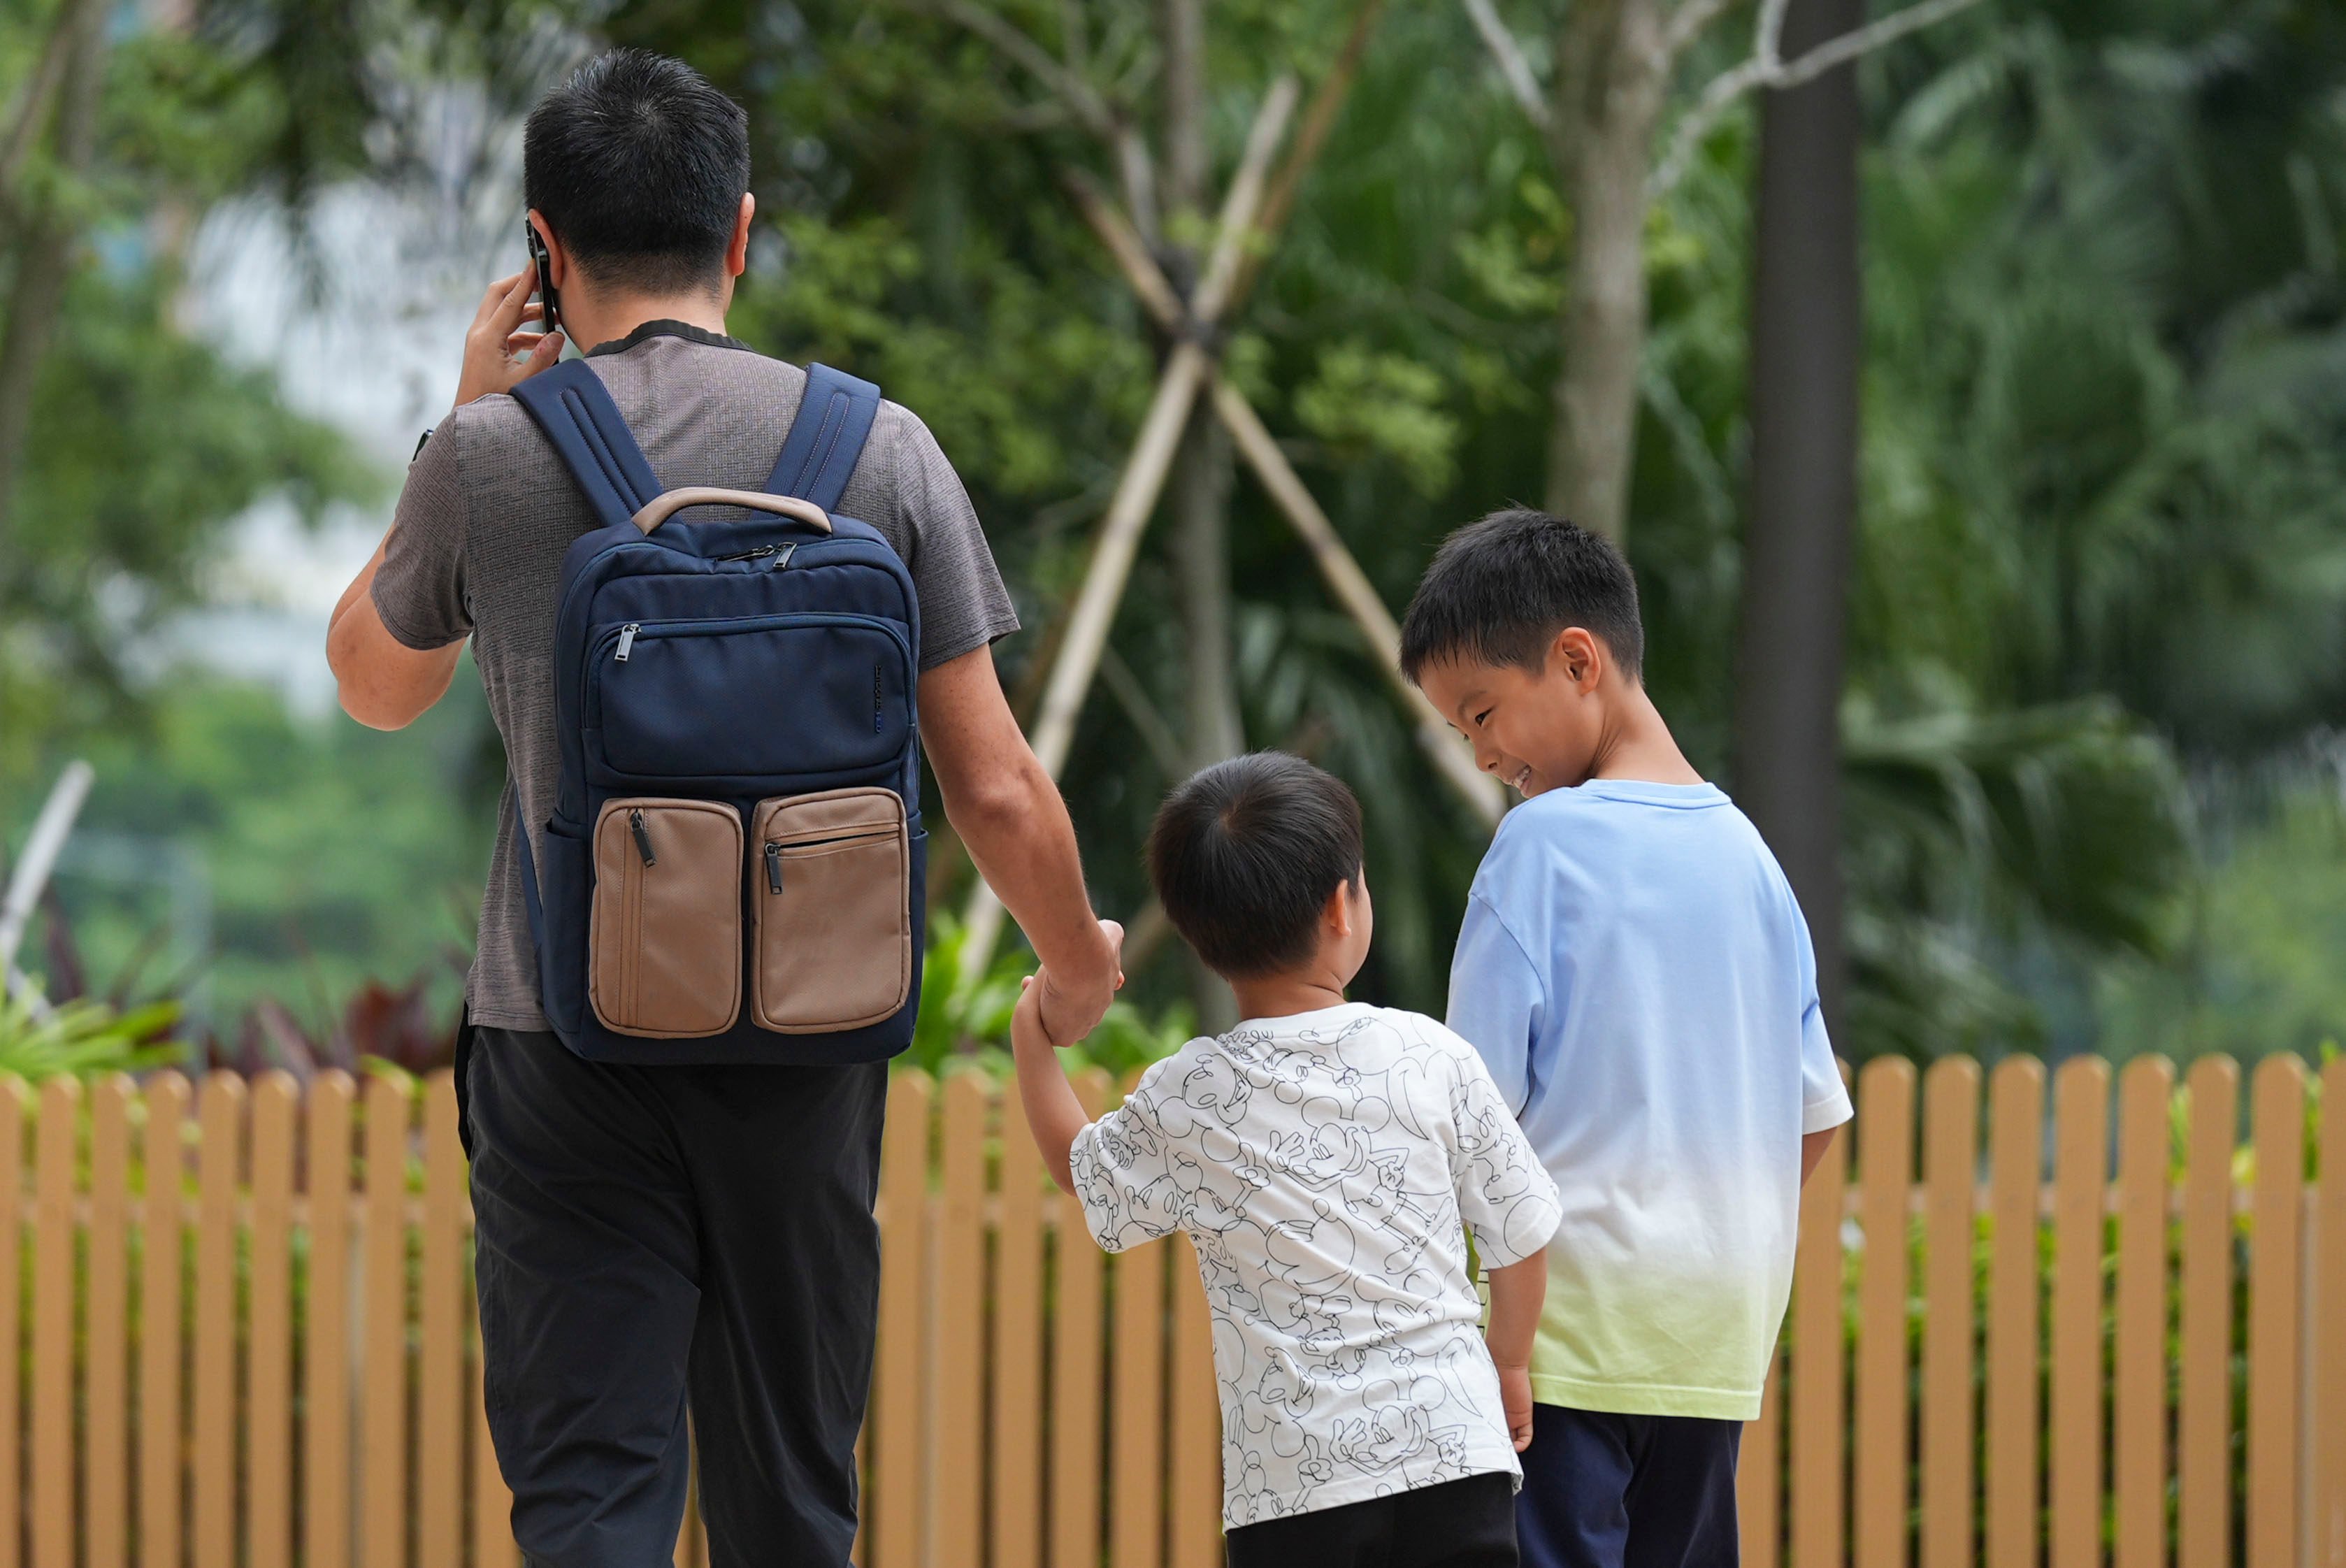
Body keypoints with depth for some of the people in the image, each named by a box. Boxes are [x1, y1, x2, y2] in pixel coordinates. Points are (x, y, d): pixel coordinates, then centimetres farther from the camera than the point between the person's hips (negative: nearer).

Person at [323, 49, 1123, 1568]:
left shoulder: (493, 457, -5)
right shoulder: (883, 450, -2)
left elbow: (375, 686, 16)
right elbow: (994, 788, 0)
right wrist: (1078, 962, 19)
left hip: (570, 1046, -2)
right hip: (807, 1044, 2)